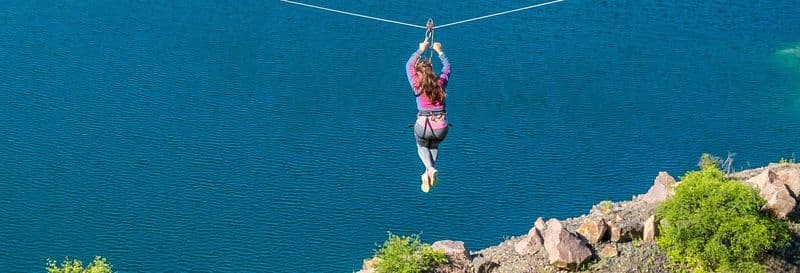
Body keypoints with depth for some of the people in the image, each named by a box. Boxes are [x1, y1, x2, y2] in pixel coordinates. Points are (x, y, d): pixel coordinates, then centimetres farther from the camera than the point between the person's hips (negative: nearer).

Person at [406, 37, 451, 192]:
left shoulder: (417, 85, -2)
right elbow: (447, 66, 24)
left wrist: (421, 50, 24)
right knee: (434, 146, 34)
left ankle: (430, 169, -2)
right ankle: (430, 170, 8)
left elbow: (409, 65, 15)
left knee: (422, 146, 29)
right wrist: (439, 52, 34)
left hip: (423, 126, -2)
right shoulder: (440, 82, 3)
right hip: (441, 128, 2)